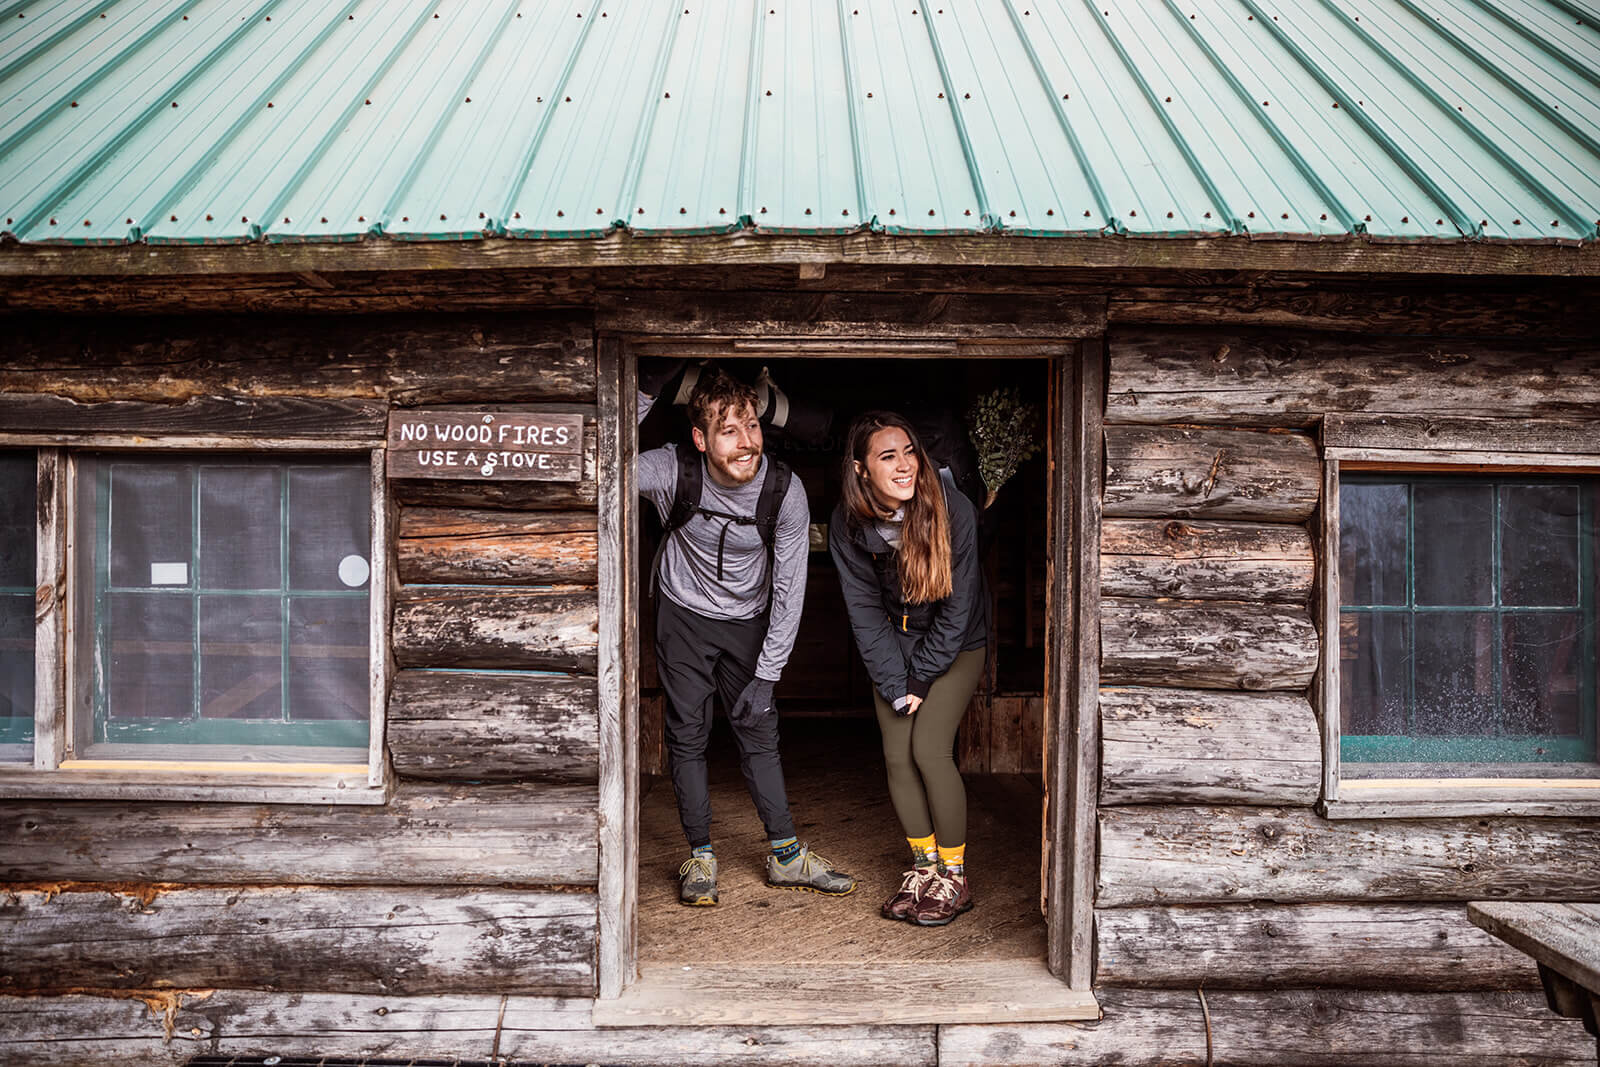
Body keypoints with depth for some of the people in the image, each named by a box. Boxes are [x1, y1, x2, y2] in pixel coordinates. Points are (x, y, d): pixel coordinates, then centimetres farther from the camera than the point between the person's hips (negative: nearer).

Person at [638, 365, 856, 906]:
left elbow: (789, 591, -15)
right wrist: (642, 398, -41)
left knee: (759, 732, 4)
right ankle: (700, 856, 16)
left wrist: (766, 674, -15)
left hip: (748, 621, 1)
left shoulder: (785, 491, -21)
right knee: (687, 735, 2)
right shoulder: (673, 471, -23)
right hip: (684, 615, 0)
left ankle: (786, 856, 16)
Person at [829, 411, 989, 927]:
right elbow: (864, 610, -9)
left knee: (929, 748, -14)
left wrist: (920, 678, -14)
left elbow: (958, 604, -18)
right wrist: (895, 685, -13)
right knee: (897, 756, -3)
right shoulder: (848, 524, -15)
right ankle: (924, 866, 14)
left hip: (954, 645, -3)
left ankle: (954, 877, 1)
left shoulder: (953, 510, -24)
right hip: (893, 646, 3)